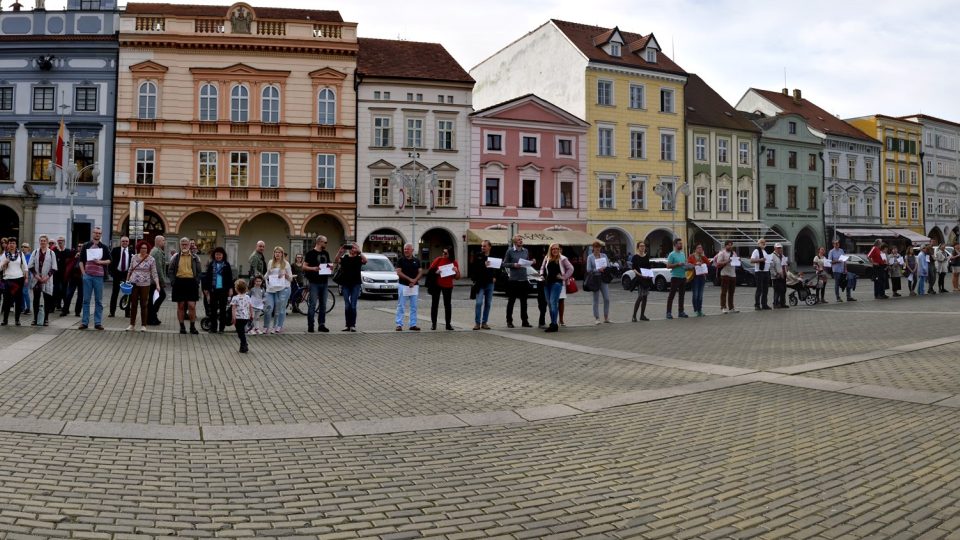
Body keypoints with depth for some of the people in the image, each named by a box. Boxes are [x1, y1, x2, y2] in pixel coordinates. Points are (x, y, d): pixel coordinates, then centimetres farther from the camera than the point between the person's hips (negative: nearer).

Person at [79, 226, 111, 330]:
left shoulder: (104, 247, 8)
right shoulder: (86, 246, 7)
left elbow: (109, 260, 10)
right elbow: (81, 261, 8)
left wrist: (100, 262, -9)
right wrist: (83, 273, -1)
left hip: (99, 276, 0)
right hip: (87, 276, 0)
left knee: (98, 300, 4)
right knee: (86, 300, 2)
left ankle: (98, 322, 8)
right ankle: (84, 322, 6)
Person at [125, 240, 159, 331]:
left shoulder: (151, 260, -4)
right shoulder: (134, 258, 4)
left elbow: (154, 273, -5)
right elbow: (130, 270, 14)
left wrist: (157, 284, -15)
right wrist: (127, 280, 11)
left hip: (145, 285, -2)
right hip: (133, 284, 2)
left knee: (144, 305, 3)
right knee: (133, 304, 7)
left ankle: (143, 325, 10)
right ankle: (132, 324, 14)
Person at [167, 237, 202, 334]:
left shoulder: (195, 257, 9)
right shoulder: (175, 257, 8)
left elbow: (198, 272, 10)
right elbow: (170, 270, 8)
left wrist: (197, 282, -1)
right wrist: (174, 281, -3)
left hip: (191, 282, 0)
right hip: (179, 282, 0)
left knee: (192, 305, -5)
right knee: (180, 305, 5)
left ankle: (192, 326, 6)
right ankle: (182, 326, 13)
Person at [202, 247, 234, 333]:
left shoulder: (226, 265, 1)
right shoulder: (211, 265, 4)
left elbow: (230, 277, 2)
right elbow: (207, 277, 6)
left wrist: (230, 288, -4)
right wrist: (206, 289, 2)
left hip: (223, 290, -1)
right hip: (213, 290, 1)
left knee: (223, 309, 5)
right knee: (213, 309, 4)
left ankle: (222, 328, 11)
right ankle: (213, 328, 10)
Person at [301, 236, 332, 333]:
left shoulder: (326, 254, 15)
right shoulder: (311, 253, -4)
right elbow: (304, 266, -7)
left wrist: (330, 267, 1)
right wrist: (313, 268, -23)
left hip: (324, 282, 6)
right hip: (314, 282, -6)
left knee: (323, 305, 8)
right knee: (312, 304, -7)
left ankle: (321, 324, 15)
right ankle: (310, 325, -3)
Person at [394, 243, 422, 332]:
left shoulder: (417, 261, 9)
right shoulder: (401, 260, 0)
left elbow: (420, 272, 6)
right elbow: (399, 272, -8)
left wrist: (414, 281, -11)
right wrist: (409, 279, -16)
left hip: (414, 286, 3)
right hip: (403, 285, -3)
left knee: (414, 307, 5)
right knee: (400, 306, -2)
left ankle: (413, 325, 11)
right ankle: (399, 324, 1)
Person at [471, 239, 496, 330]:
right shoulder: (477, 256, -2)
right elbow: (473, 268, -6)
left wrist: (495, 277, 3)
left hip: (490, 283, 4)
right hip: (480, 283, -3)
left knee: (487, 304, 7)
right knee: (479, 303, -9)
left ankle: (484, 322, 14)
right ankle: (477, 323, -4)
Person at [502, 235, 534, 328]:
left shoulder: (525, 251, 11)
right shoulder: (510, 251, -3)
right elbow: (504, 264, -2)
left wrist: (532, 262, -2)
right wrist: (514, 265, -17)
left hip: (524, 279, 4)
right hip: (513, 279, -4)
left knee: (524, 301, 8)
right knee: (511, 301, 3)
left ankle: (524, 321, 15)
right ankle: (509, 321, 9)